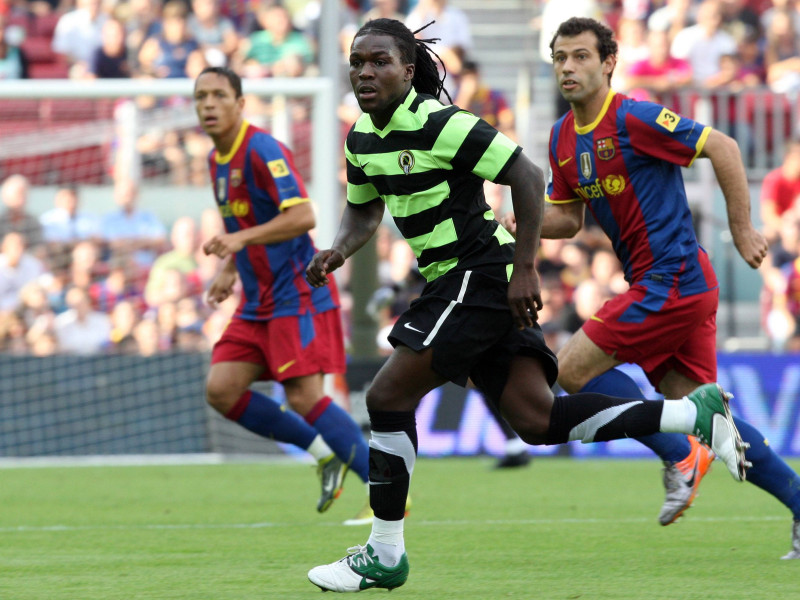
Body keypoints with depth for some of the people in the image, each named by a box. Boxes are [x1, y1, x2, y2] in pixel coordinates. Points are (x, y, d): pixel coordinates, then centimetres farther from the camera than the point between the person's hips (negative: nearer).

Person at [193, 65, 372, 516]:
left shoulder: (263, 150, -15)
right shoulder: (217, 159, 14)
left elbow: (302, 216, -24)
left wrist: (242, 239, -31)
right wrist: (230, 271, 14)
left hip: (297, 296, -9)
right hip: (258, 303, 9)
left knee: (305, 397, -15)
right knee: (221, 389, -3)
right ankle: (325, 454, 9)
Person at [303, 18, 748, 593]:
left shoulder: (440, 124, -17)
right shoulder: (362, 137, 9)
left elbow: (528, 178, -18)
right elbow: (364, 210, 26)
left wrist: (524, 269, -19)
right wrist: (336, 252, 4)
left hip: (480, 275, -9)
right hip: (456, 282, 9)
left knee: (388, 396, -9)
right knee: (538, 421, 1)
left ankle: (383, 555, 1)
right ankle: (695, 413, 5)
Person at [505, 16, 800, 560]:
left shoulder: (633, 118, -14)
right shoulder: (563, 138, 13)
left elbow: (722, 147, -14)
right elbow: (568, 217, 21)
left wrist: (742, 230, -13)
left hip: (671, 280, -9)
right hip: (674, 288, 9)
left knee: (574, 368, -9)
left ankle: (681, 457, -3)